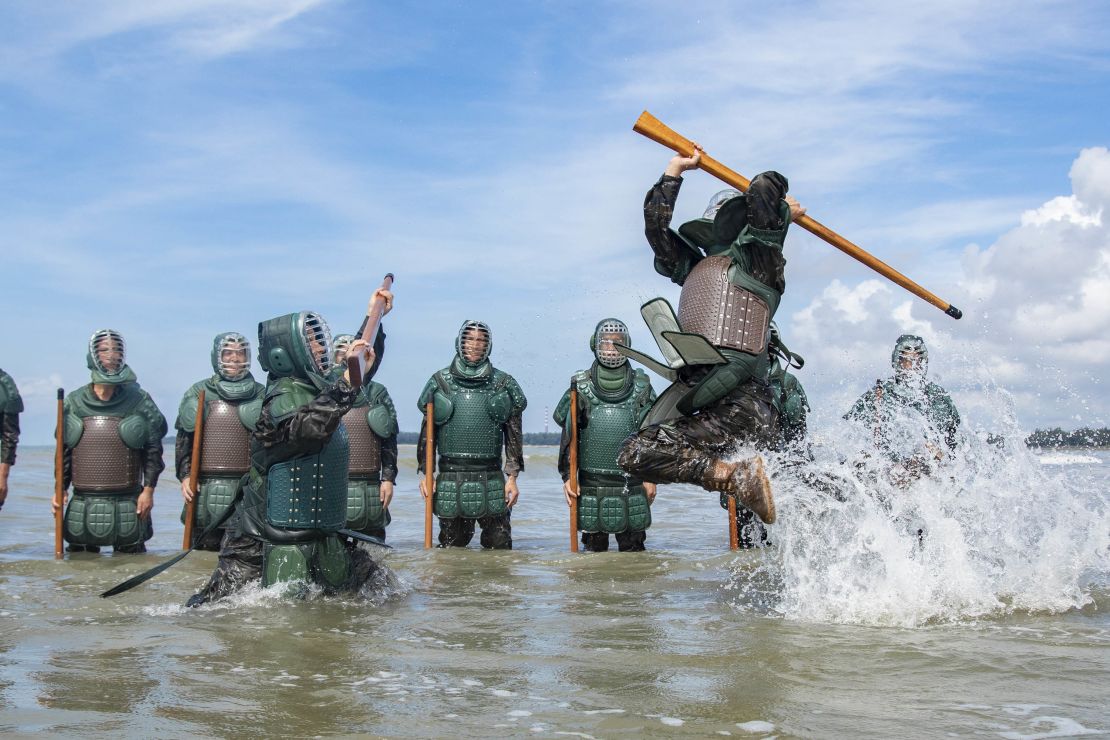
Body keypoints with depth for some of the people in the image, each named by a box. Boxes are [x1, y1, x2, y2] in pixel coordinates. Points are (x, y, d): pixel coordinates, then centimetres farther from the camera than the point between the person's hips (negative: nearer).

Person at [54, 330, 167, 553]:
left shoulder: (139, 401, 1)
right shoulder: (73, 403, 8)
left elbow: (153, 448, 1)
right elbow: (63, 451, 12)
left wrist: (149, 489, -5)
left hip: (127, 505, -2)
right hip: (82, 505, 2)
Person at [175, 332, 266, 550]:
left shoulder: (261, 395, 7)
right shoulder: (198, 393, 10)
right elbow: (184, 440, 11)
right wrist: (185, 475, 0)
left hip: (248, 490, -1)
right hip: (205, 490, 1)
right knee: (204, 550, 5)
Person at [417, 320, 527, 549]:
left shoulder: (503, 384, 7)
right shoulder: (441, 382, 8)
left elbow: (514, 435, 7)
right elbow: (427, 432, 10)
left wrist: (512, 478, 1)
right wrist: (425, 474, 3)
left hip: (491, 478, 0)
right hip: (450, 477, 0)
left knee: (499, 546, 1)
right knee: (451, 547, 5)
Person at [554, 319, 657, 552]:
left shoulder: (641, 387, 5)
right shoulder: (581, 387, 3)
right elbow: (568, 436, 3)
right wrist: (567, 476, -4)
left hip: (631, 485, 1)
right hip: (591, 483, 0)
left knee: (633, 550, 4)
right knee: (594, 550, 5)